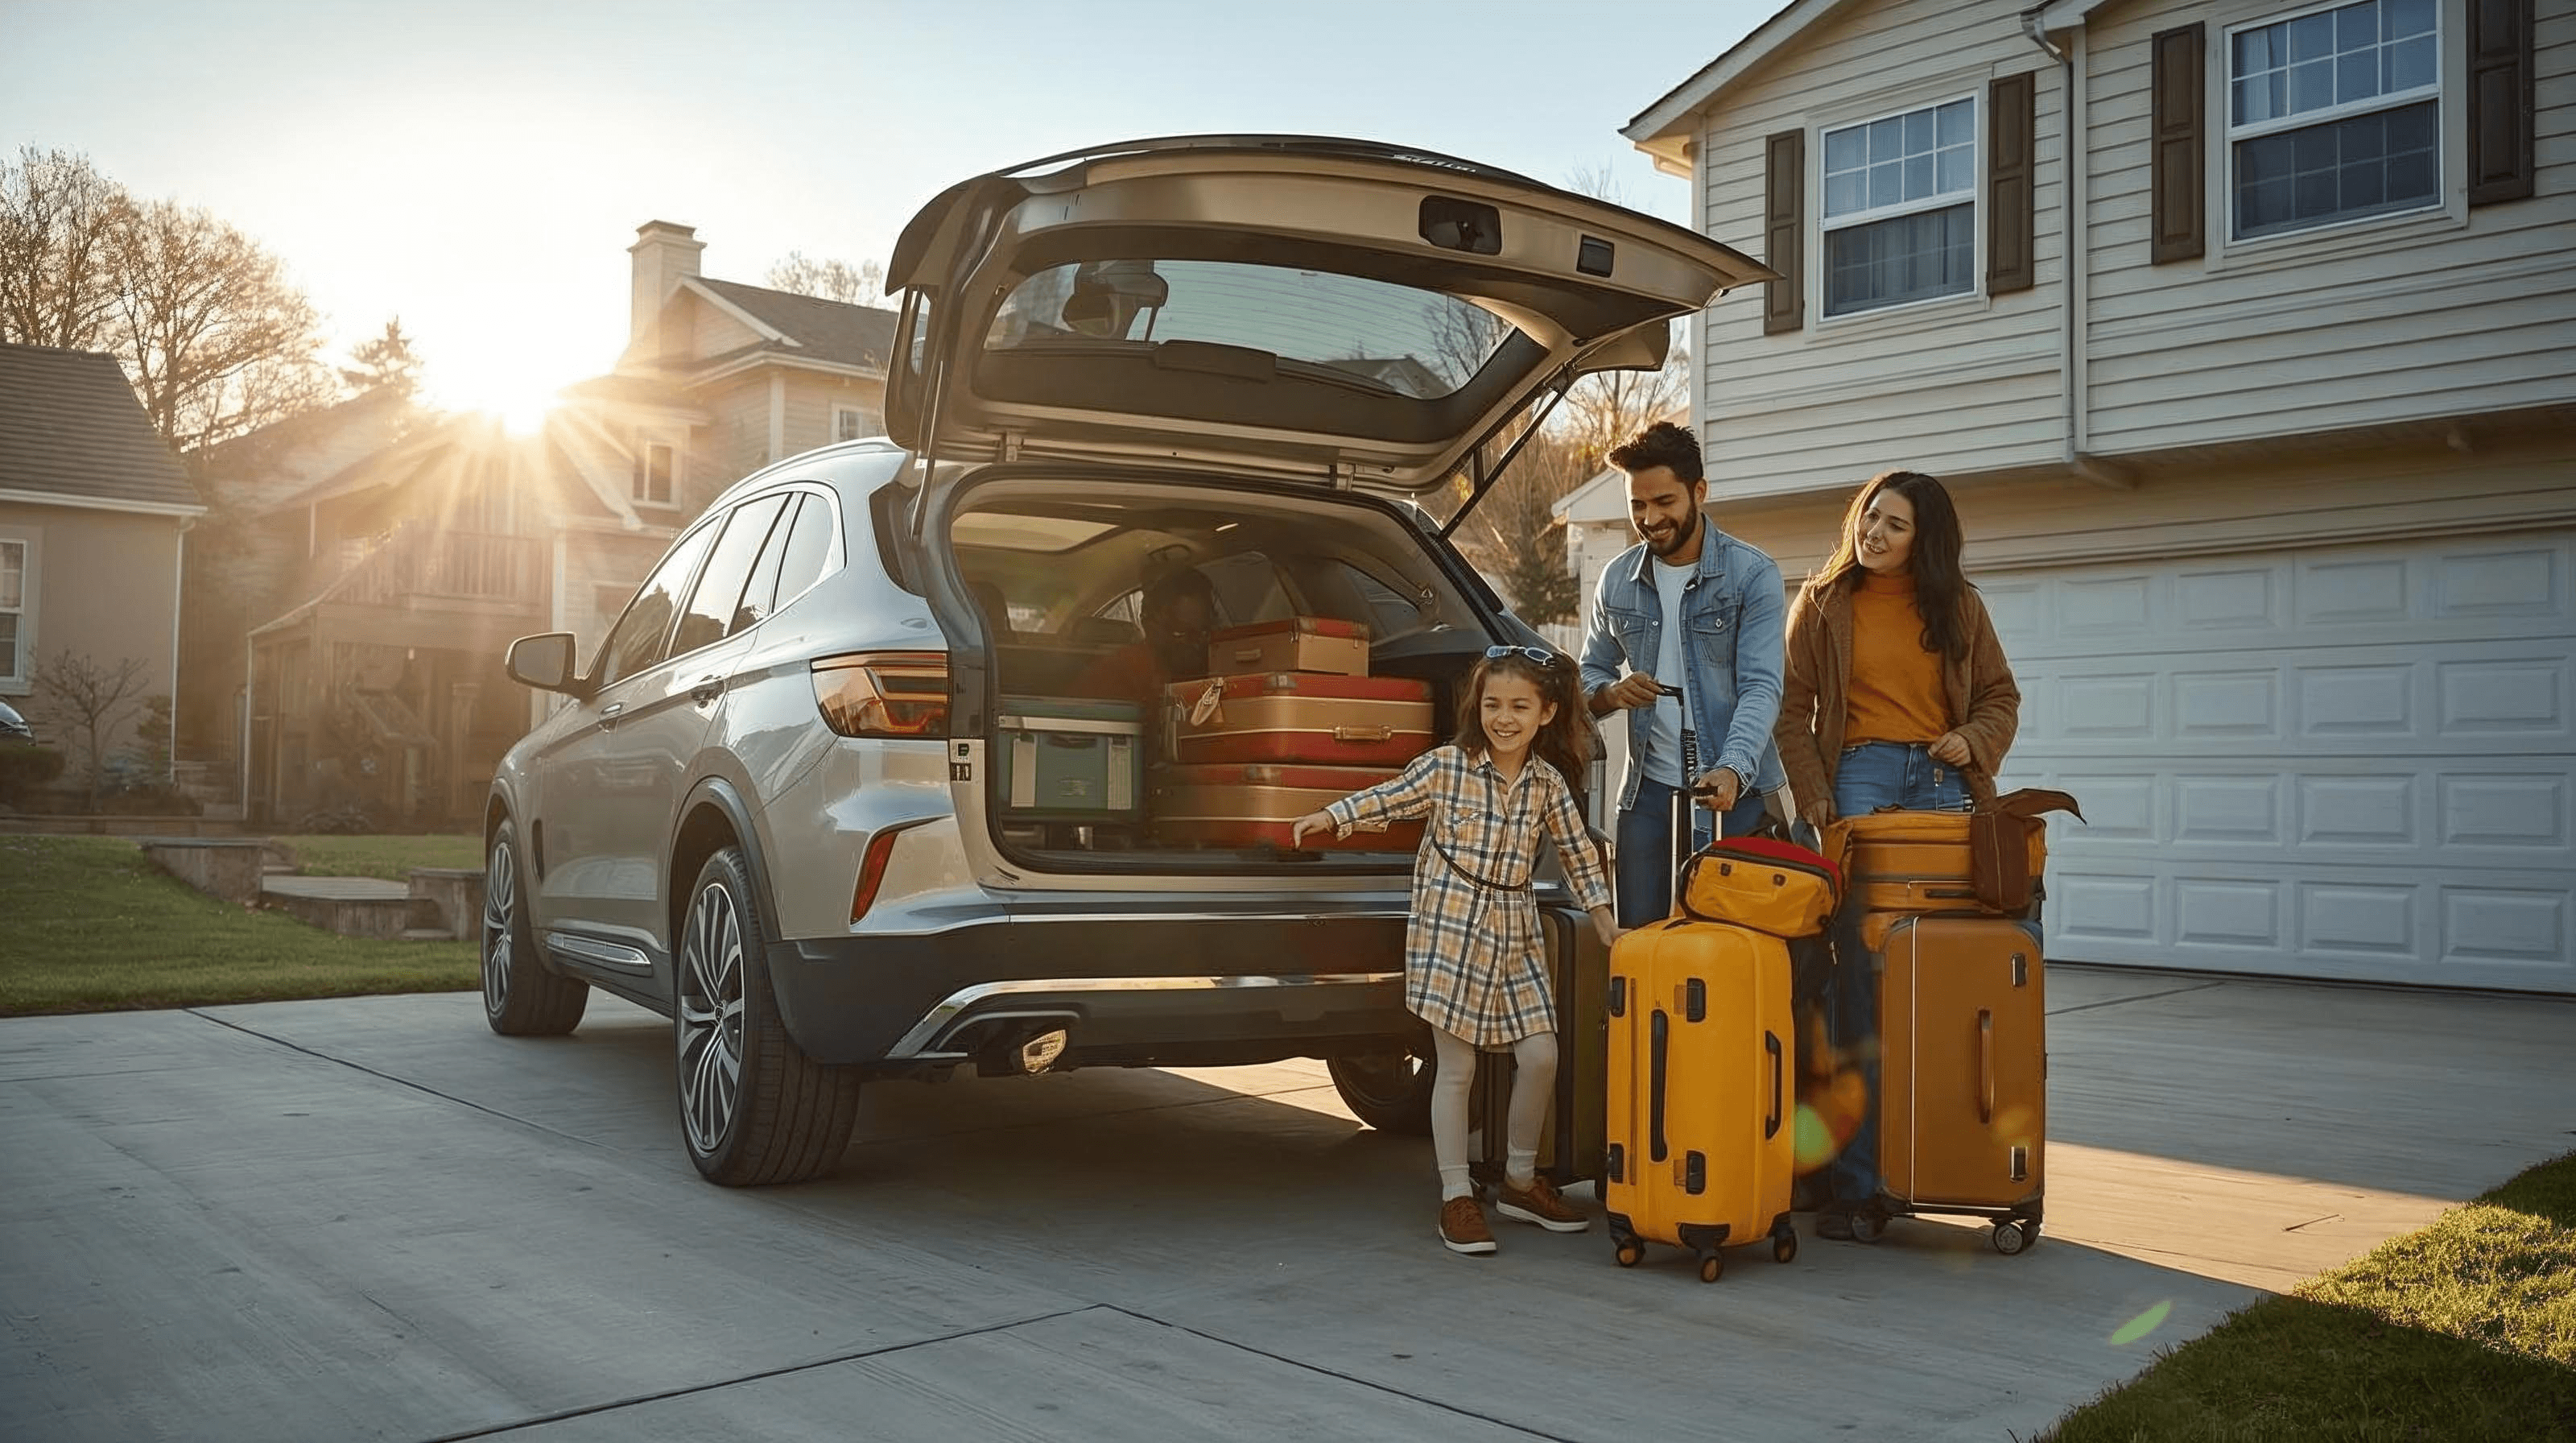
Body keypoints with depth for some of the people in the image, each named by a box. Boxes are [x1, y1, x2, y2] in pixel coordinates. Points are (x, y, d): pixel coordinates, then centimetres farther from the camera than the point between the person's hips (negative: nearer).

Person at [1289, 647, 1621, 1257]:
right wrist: (1331, 817, -9)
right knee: (1456, 1065, -1)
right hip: (1449, 926, -4)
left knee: (1540, 1055, 3)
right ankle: (1457, 1197, 10)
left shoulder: (1549, 783, 5)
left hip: (1514, 931, 4)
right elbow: (1390, 797, 2)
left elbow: (1578, 852, 13)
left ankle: (1520, 1181, 23)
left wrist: (1603, 918, 13)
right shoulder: (1447, 766, -5)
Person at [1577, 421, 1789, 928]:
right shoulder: (1618, 581, 7)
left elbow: (1761, 688, -15)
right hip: (1648, 791, 4)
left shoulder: (1752, 575, -6)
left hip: (1733, 791, -3)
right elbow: (1590, 675, 18)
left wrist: (1732, 771, -31)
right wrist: (1611, 693, -7)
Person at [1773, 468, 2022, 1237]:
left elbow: (2000, 696, 17)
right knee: (1860, 979, -8)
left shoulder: (1958, 606, 12)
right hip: (1862, 780, -2)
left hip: (1946, 784, 2)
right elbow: (1793, 708, 5)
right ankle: (1853, 1177, -5)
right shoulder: (1823, 603, 8)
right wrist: (1813, 795, -5)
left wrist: (1973, 740, -4)